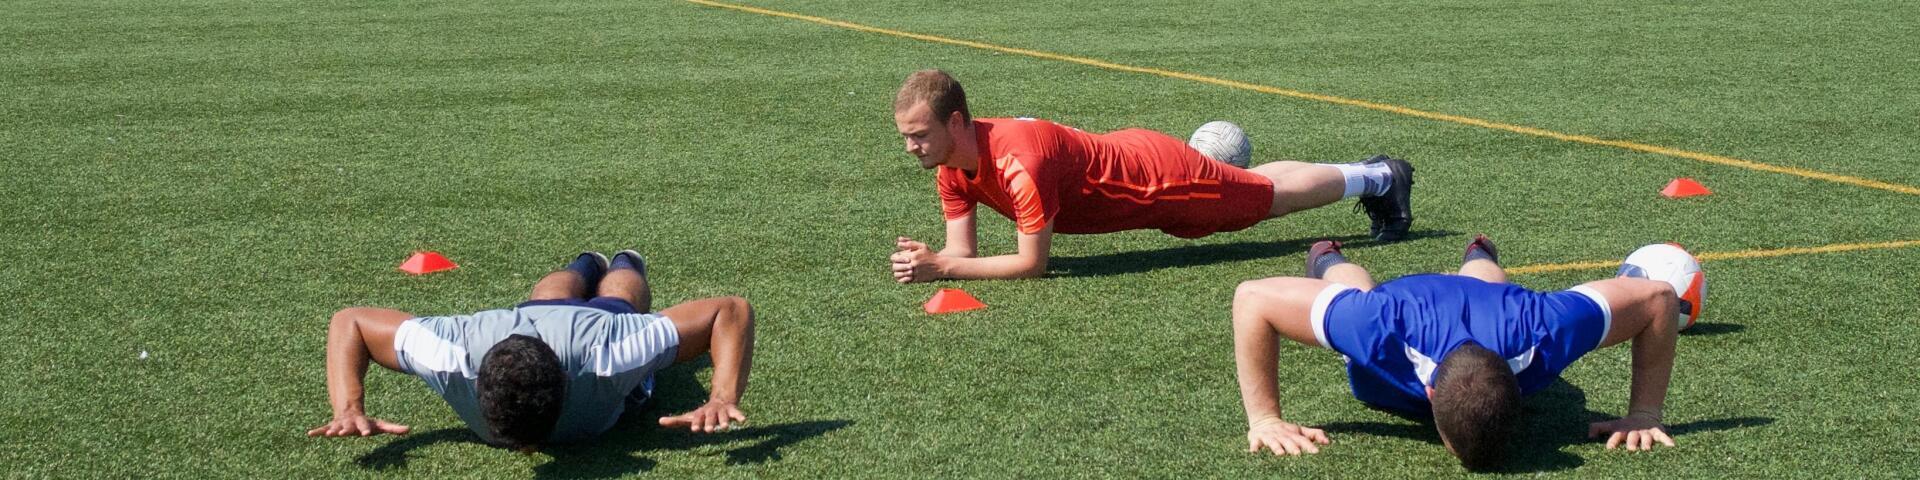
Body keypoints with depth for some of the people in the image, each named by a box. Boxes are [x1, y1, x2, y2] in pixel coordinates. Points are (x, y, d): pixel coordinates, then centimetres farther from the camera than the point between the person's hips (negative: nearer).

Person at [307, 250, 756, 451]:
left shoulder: (609, 353, -53)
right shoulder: (455, 354, -48)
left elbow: (732, 311, -43)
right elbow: (349, 322, -30)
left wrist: (724, 398, -57)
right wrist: (348, 410, -46)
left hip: (613, 322, -2)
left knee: (619, 297, 39)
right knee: (554, 294, 41)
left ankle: (625, 267, 72)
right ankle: (586, 267, 74)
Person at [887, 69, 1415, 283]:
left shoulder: (1018, 159, -39)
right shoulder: (951, 160, -15)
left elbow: (1032, 262, -36)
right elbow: (962, 248, -8)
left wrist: (941, 268, -38)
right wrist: (926, 258, -29)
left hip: (1158, 179, -7)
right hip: (1123, 152, 7)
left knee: (1273, 197, 14)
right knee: (1254, 189, 27)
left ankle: (1378, 178, 38)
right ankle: (1371, 174, 48)